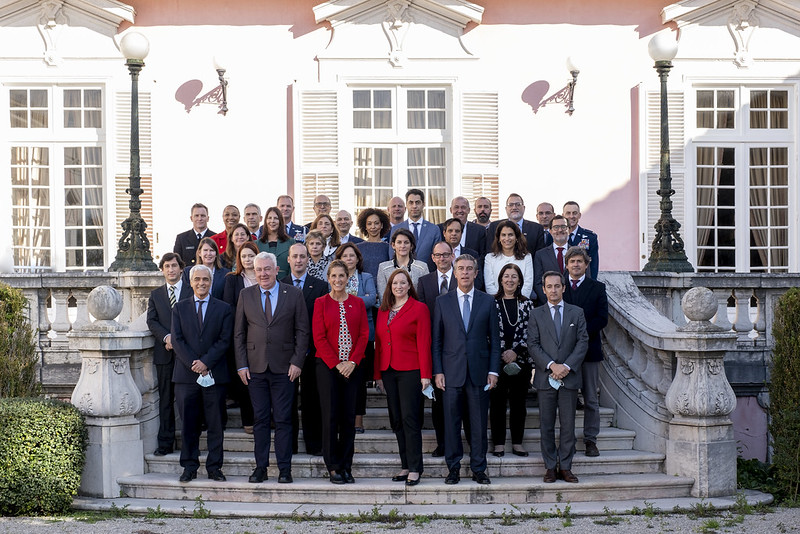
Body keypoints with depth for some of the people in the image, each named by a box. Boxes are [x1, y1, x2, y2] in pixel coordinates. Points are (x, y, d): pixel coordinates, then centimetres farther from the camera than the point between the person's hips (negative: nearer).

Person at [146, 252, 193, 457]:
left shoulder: (192, 292, 6)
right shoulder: (155, 295, 15)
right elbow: (152, 321, 6)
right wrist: (166, 337, -12)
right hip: (165, 353, 2)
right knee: (166, 399, 4)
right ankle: (165, 443, 7)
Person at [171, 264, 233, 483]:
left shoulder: (223, 309, 7)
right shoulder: (180, 308, 10)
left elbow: (224, 340, -1)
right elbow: (177, 340, 1)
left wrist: (206, 362, -13)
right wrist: (193, 364, -11)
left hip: (214, 373, -1)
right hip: (186, 374, 1)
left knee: (215, 424, 3)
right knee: (188, 423, 4)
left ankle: (214, 467, 10)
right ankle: (189, 467, 12)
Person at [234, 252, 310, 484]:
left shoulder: (294, 294, 2)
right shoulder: (246, 295, 7)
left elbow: (303, 331, 2)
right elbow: (239, 333, 8)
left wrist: (297, 362, -6)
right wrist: (242, 365, 0)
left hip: (284, 368, -2)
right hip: (255, 367, 2)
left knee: (283, 420, 1)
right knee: (260, 419, 5)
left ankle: (284, 469, 7)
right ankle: (260, 467, 12)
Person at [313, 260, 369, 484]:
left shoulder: (358, 303, 9)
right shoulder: (321, 303, 3)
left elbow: (364, 334, 4)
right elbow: (319, 337, -3)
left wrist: (352, 361, -9)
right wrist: (336, 364, -10)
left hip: (352, 367, 2)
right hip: (327, 366, -2)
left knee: (349, 416, 3)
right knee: (330, 416, -3)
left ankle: (346, 466, 11)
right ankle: (333, 467, 4)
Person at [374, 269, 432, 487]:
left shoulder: (419, 309, -3)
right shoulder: (383, 311, 13)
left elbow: (424, 343, -7)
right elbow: (379, 342, 15)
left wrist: (425, 375, -12)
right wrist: (378, 374, 10)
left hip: (410, 371, -6)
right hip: (388, 371, 6)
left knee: (410, 419, -7)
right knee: (396, 420, 7)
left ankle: (414, 469, -2)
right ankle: (405, 466, 14)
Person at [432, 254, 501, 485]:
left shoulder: (487, 301, 6)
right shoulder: (442, 302, 6)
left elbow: (495, 339, 6)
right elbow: (436, 339, 6)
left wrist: (493, 371, -1)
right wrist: (437, 371, -2)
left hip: (479, 372, 0)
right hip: (452, 372, 0)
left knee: (479, 424, 4)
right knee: (451, 423, 3)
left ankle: (478, 469, 14)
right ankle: (453, 468, 13)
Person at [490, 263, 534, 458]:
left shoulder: (527, 304, 8)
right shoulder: (491, 303, 2)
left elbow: (529, 333, 2)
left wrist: (515, 351, -10)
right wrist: (502, 354, -8)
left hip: (521, 360, 2)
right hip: (497, 360, -1)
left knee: (518, 402, 6)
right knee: (497, 402, 2)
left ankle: (517, 442, 15)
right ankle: (498, 442, 10)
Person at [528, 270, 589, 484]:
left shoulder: (576, 313, 8)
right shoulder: (536, 314, 7)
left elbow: (583, 342, 2)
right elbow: (533, 345, -1)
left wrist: (567, 366, -11)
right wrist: (551, 365, -13)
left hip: (569, 377, 0)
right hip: (545, 377, 0)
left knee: (568, 424, 2)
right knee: (547, 425, 3)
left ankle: (565, 467, 10)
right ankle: (550, 467, 10)